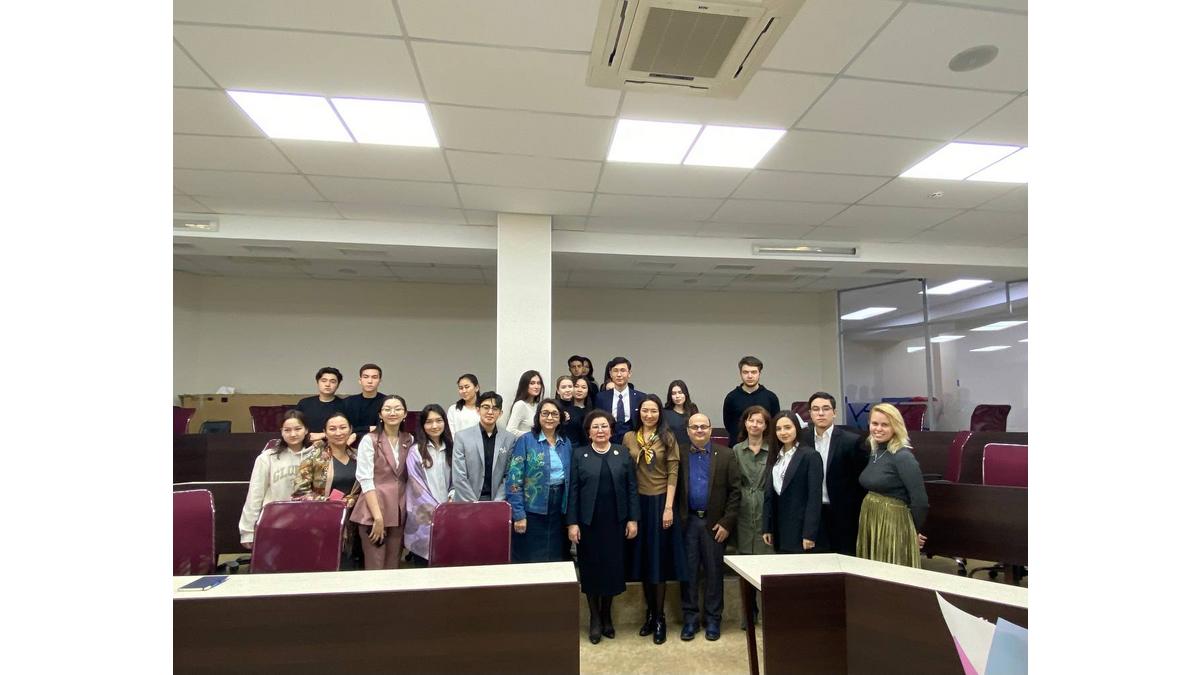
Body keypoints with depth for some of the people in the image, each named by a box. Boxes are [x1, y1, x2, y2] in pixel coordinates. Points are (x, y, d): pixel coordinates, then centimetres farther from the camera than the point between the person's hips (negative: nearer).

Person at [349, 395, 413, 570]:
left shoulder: (409, 440, 9)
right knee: (375, 568, -2)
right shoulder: (369, 440, -5)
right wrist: (378, 517, -17)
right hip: (373, 513, -4)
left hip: (399, 512, 4)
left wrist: (409, 509, 3)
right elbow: (365, 480, -12)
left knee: (393, 568, 10)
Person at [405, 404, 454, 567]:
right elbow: (417, 486, -8)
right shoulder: (416, 451, -4)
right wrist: (436, 510, -11)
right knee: (423, 562, 1)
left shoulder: (450, 448, 10)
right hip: (424, 515, -3)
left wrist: (452, 498, -3)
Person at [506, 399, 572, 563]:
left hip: (559, 510, 4)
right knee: (529, 561, 5)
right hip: (532, 510, -4)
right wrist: (518, 515, -14)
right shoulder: (525, 441, -7)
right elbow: (514, 480, -10)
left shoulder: (566, 443, 8)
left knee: (556, 560, 12)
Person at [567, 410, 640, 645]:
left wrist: (633, 519, -2)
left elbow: (632, 488, 4)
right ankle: (595, 619, 22)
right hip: (588, 522, -1)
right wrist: (572, 523, -8)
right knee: (591, 568, 7)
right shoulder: (578, 454, 0)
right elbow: (572, 490, -3)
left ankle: (607, 616, 26)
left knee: (613, 568, 6)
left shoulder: (623, 454, 4)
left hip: (615, 521, 1)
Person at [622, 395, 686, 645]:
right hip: (636, 503, 2)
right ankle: (650, 612, 25)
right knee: (642, 559, 10)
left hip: (660, 502, -2)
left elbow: (673, 473, -5)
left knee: (660, 559, 3)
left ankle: (659, 617, 15)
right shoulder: (629, 438, 4)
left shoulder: (668, 438, -1)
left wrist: (668, 507, -12)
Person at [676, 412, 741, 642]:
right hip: (687, 522, 1)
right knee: (688, 572, 7)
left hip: (714, 523, 0)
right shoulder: (679, 455, 1)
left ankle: (712, 619, 22)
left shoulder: (726, 455, 0)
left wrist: (727, 522, -7)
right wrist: (676, 518, -6)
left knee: (714, 572, 8)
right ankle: (690, 619, 20)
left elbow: (735, 491, -2)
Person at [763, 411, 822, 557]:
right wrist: (766, 528, 7)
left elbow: (815, 497, -12)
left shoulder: (810, 455, -8)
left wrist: (810, 534, -16)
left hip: (800, 527, -5)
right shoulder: (774, 456, 11)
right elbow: (769, 494, 11)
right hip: (778, 527, 6)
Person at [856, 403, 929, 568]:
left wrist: (914, 530, -5)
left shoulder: (903, 457, -16)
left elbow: (920, 500, -17)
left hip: (893, 525, -7)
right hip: (869, 522, 7)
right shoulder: (874, 452, 7)